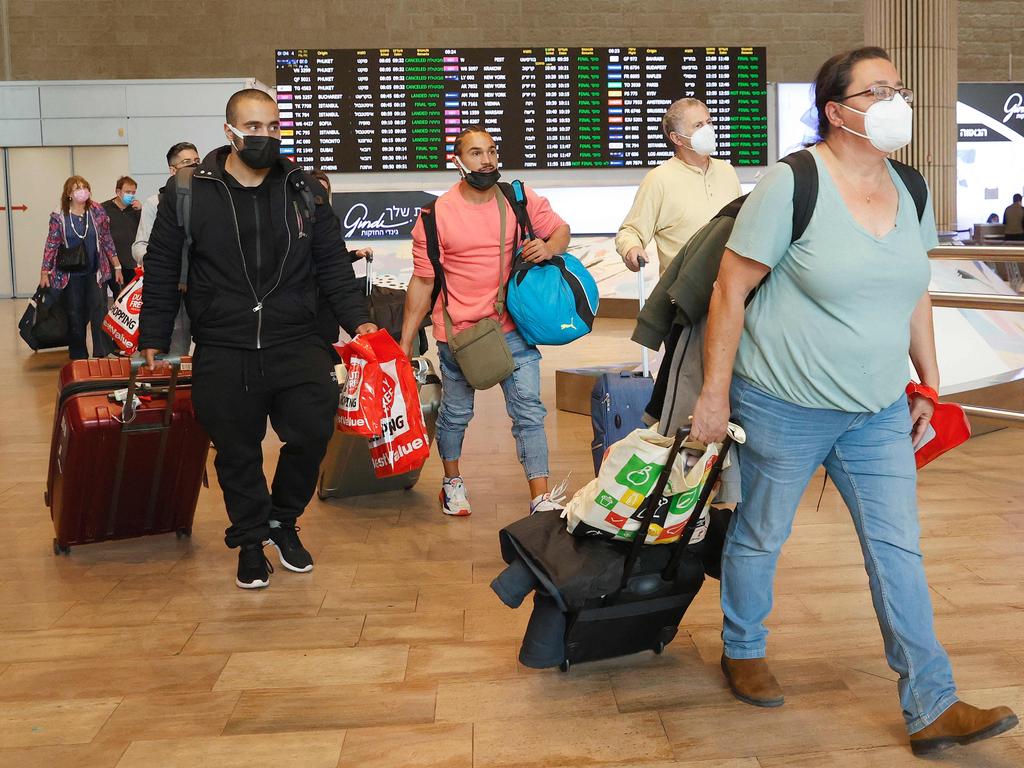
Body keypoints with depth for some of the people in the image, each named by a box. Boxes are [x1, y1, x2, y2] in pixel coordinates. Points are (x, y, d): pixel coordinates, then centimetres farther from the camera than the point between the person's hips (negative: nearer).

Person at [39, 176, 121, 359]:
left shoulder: (98, 211, 0)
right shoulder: (59, 217, -4)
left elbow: (107, 240, 6)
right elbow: (51, 245, 0)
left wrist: (117, 267, 6)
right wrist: (44, 273, 0)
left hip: (96, 272, 0)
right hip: (71, 275, 0)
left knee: (99, 312, -10)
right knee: (75, 316, 6)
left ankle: (102, 354, -7)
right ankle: (78, 356, 17)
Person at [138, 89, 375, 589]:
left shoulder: (304, 191, 6)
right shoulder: (188, 193, 1)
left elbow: (333, 266, 9)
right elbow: (161, 271, 5)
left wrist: (356, 320, -1)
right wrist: (154, 341, 4)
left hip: (297, 345, 1)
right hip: (223, 353, -1)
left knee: (313, 434, -3)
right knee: (237, 454, 8)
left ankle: (283, 520, 24)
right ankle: (250, 540, 29)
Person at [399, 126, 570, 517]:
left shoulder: (521, 200, 0)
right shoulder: (438, 214, -6)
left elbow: (561, 229, 13)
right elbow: (422, 282, -3)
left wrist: (549, 248, -13)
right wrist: (405, 341, -3)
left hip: (512, 328, 2)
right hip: (457, 333, -1)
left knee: (529, 411, 0)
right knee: (455, 413, 14)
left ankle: (541, 498, 5)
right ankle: (452, 483, 37)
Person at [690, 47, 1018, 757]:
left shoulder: (909, 192, 5)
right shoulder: (793, 184, -16)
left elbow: (915, 293, 15)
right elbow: (730, 290, -14)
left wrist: (928, 384, 14)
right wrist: (716, 393, -13)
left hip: (879, 411, 6)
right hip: (784, 406, -5)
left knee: (899, 548, 5)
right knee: (760, 537, 12)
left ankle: (932, 707, 14)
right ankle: (743, 652, 36)